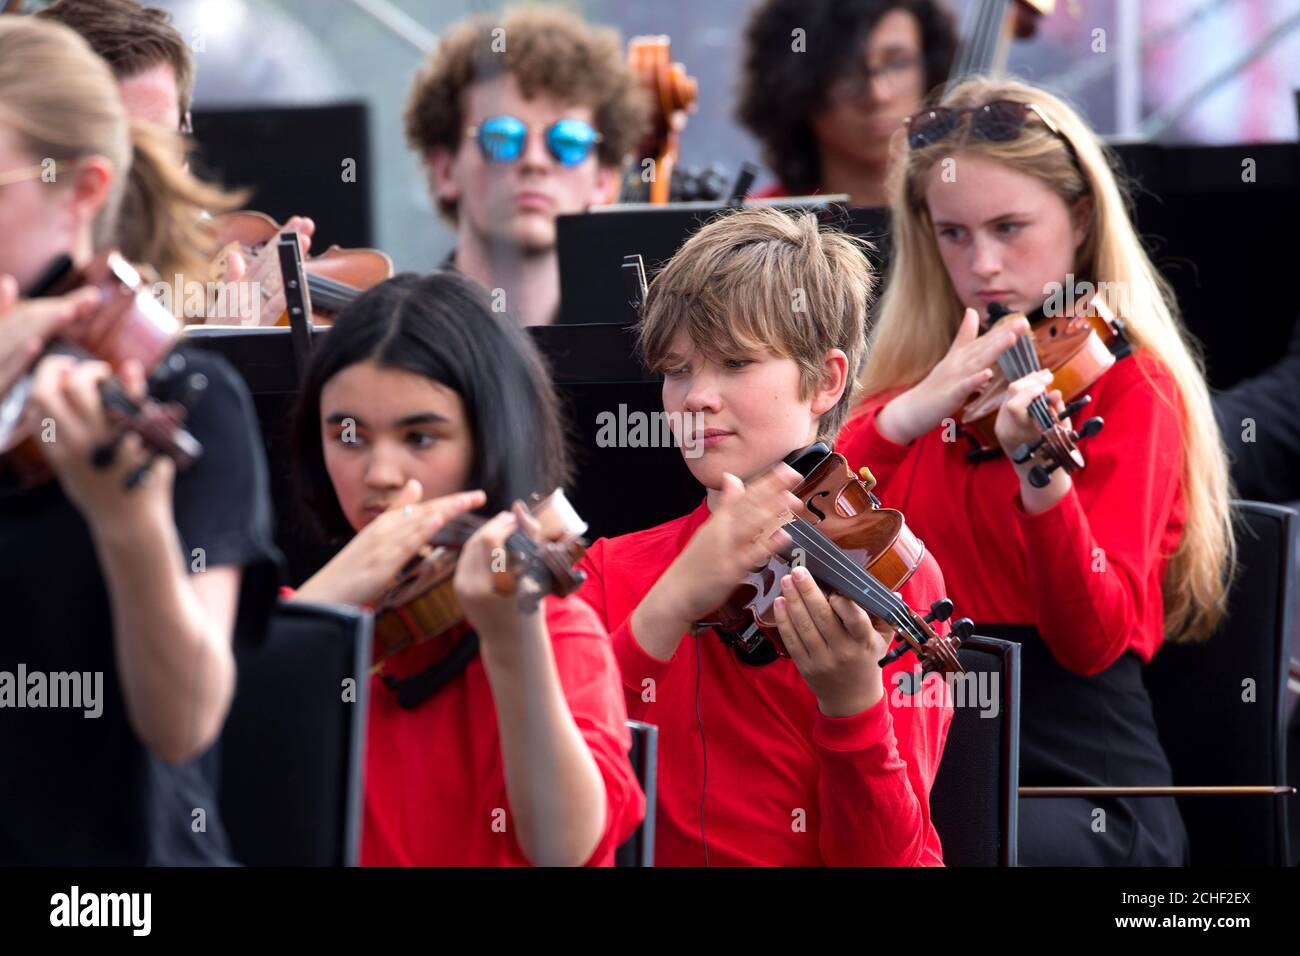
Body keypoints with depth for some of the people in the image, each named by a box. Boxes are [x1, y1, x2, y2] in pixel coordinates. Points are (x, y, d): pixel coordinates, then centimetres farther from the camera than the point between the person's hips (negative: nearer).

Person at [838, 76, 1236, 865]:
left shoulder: (1127, 384, -4)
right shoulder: (920, 368, 13)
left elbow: (1093, 641, -16)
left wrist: (1044, 476, -34)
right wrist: (901, 418, -14)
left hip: (1076, 781, -5)